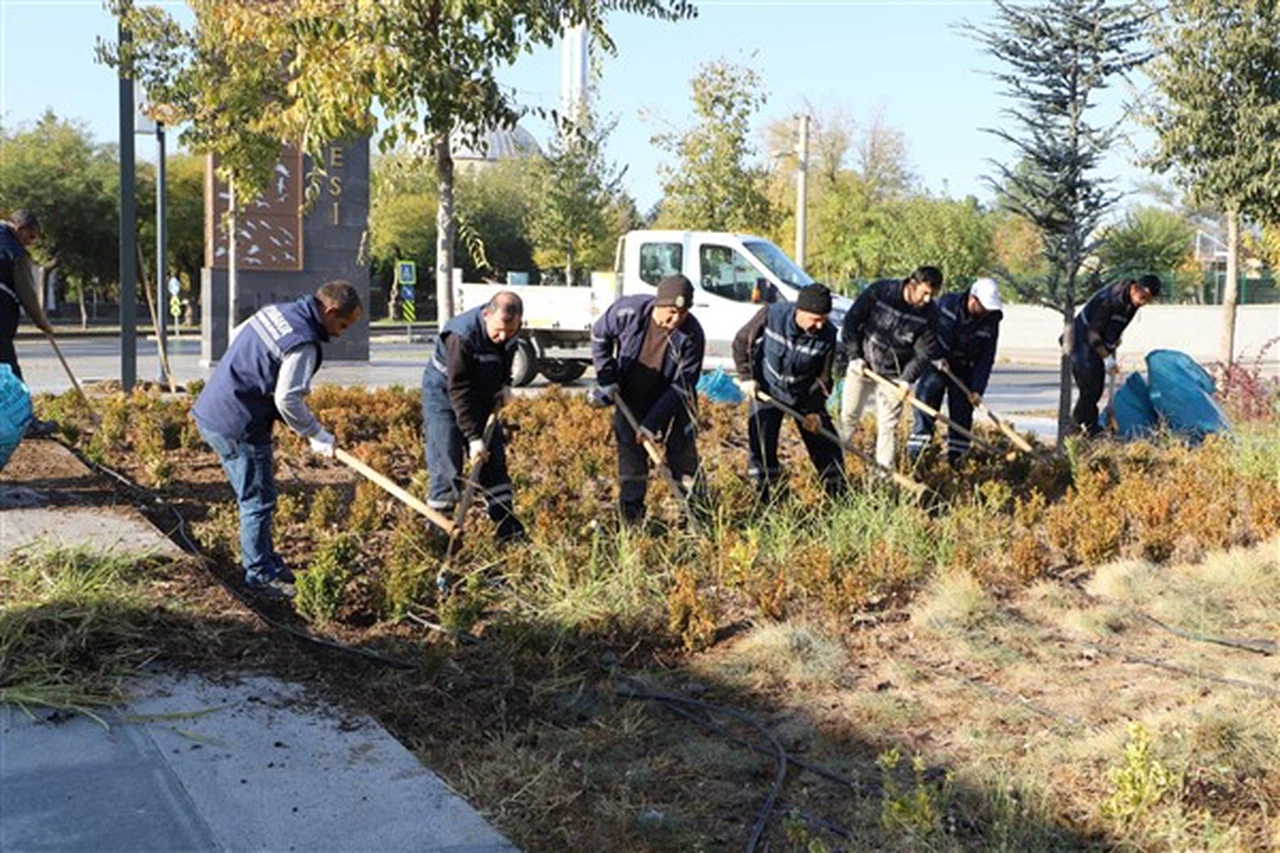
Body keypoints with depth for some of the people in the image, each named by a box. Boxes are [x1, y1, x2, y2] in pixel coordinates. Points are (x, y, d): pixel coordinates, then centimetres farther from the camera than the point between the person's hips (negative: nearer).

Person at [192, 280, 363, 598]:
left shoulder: (274, 310, 8)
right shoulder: (303, 344, -20)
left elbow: (236, 336, 21)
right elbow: (288, 400, -24)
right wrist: (316, 435, -11)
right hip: (238, 426, -10)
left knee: (256, 497, 20)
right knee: (258, 501, 2)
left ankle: (265, 560, 31)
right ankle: (260, 575, 12)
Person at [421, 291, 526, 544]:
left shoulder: (510, 330, -12)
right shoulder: (462, 336, -33)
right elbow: (459, 391, -31)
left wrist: (504, 385, -2)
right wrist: (473, 438, -32)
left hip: (482, 395, 7)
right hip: (443, 392, -6)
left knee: (495, 462, 6)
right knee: (447, 468, -10)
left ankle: (510, 531, 12)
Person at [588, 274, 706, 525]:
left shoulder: (692, 335, -26)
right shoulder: (628, 311, -23)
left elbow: (681, 386, -22)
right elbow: (599, 336, -2)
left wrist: (653, 423, -27)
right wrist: (607, 378, -8)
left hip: (671, 402, -1)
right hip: (630, 398, 1)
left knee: (683, 454, 4)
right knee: (631, 455, 4)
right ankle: (631, 518, 14)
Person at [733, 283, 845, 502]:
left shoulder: (827, 335, -21)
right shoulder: (772, 315, -24)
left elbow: (823, 377, -7)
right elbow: (741, 342, -9)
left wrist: (814, 410, -13)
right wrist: (746, 377, -12)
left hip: (805, 394, 1)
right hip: (767, 390, -1)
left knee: (825, 441, 5)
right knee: (761, 442, -6)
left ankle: (840, 495, 22)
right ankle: (763, 497, 9)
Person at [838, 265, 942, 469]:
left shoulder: (930, 314, -12)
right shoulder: (880, 290, -17)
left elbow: (923, 352, -8)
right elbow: (852, 320, -8)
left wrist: (907, 379, -20)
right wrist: (854, 355, -10)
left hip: (894, 376, 0)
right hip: (862, 365, 0)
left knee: (888, 427, 0)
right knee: (848, 416, 9)